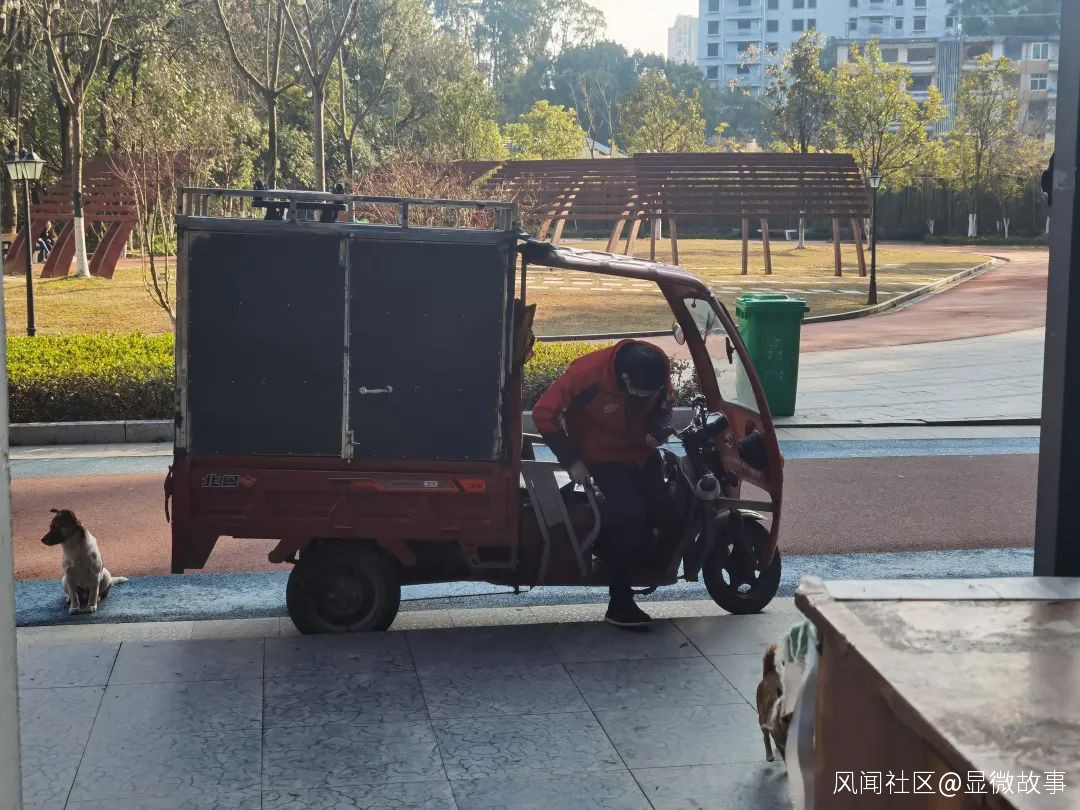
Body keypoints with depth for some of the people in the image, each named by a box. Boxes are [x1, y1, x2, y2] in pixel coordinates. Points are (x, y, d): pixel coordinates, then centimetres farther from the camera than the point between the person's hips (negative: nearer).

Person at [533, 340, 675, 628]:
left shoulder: (658, 371, -16)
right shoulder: (588, 373, -31)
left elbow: (664, 402, 6)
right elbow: (545, 413, -23)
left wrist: (660, 426, -17)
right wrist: (571, 460, -20)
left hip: (641, 451, 5)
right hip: (602, 456, -5)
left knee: (661, 511, -8)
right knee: (629, 516, -21)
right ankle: (619, 603, -10)